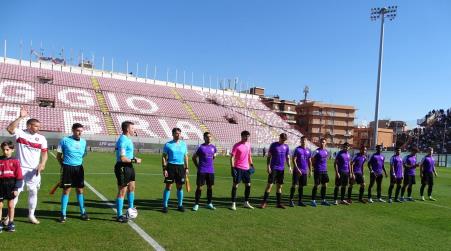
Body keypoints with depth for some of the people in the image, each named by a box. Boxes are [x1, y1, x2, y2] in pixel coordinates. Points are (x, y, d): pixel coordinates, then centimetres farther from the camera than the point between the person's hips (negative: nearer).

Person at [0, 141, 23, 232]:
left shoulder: (15, 161, -5)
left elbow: (19, 176, -4)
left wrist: (16, 188, -7)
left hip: (11, 185, -1)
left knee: (11, 205, 9)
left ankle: (11, 224, 20)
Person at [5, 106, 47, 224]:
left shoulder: (41, 138, 2)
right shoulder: (20, 133, -4)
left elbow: (44, 153, 3)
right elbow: (9, 129, -24)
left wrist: (42, 164, -13)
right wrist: (21, 117, -26)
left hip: (34, 170, 2)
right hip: (20, 169, -2)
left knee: (33, 192, 6)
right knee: (16, 191, 4)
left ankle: (31, 215, 19)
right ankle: (9, 216, 17)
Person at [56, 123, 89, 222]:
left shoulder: (83, 142, 5)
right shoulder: (65, 140, -6)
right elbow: (58, 155, 2)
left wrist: (77, 161, 12)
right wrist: (63, 165, 4)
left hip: (79, 168, 3)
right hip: (67, 168, -3)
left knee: (80, 190, 10)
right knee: (66, 190, 1)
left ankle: (83, 212, 20)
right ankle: (63, 214, 12)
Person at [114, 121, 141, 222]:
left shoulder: (128, 139, 12)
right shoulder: (123, 140, -19)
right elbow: (122, 158, -25)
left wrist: (134, 159, 8)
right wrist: (134, 160, -14)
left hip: (128, 167, 11)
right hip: (122, 167, -11)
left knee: (132, 187, 23)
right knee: (122, 191, -3)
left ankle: (131, 208, 42)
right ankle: (119, 216, 7)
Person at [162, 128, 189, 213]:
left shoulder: (183, 144, 10)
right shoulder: (168, 144, 0)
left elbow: (186, 157, 14)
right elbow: (164, 157, -1)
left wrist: (186, 168, 8)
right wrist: (164, 169, -9)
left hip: (181, 167, 3)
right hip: (171, 166, -3)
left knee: (180, 186, 9)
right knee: (168, 186, -1)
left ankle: (180, 205, 20)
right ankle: (165, 205, 7)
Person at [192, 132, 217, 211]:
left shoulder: (213, 147, 6)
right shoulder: (201, 147, -7)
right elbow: (194, 157, 1)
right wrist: (198, 166, -1)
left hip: (211, 171, 5)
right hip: (202, 171, -5)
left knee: (210, 187, 10)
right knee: (199, 187, -1)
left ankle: (209, 204, 22)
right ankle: (196, 204, 8)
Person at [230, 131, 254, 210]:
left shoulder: (248, 144, 9)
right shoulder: (237, 146, -10)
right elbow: (232, 157, -10)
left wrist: (251, 165, 14)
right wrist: (232, 168, -17)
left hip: (246, 168, 6)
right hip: (238, 168, -6)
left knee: (248, 185, 9)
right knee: (235, 185, -2)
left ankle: (246, 203, 22)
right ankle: (233, 204, 5)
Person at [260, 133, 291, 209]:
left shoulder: (286, 147, 9)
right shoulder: (273, 145, -4)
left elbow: (287, 158, 14)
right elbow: (269, 156, -3)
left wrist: (289, 167, 3)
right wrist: (268, 166, -11)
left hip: (281, 169, 5)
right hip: (273, 168, -5)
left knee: (279, 186, 9)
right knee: (270, 184, -7)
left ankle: (279, 203, 16)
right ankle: (264, 202, -1)